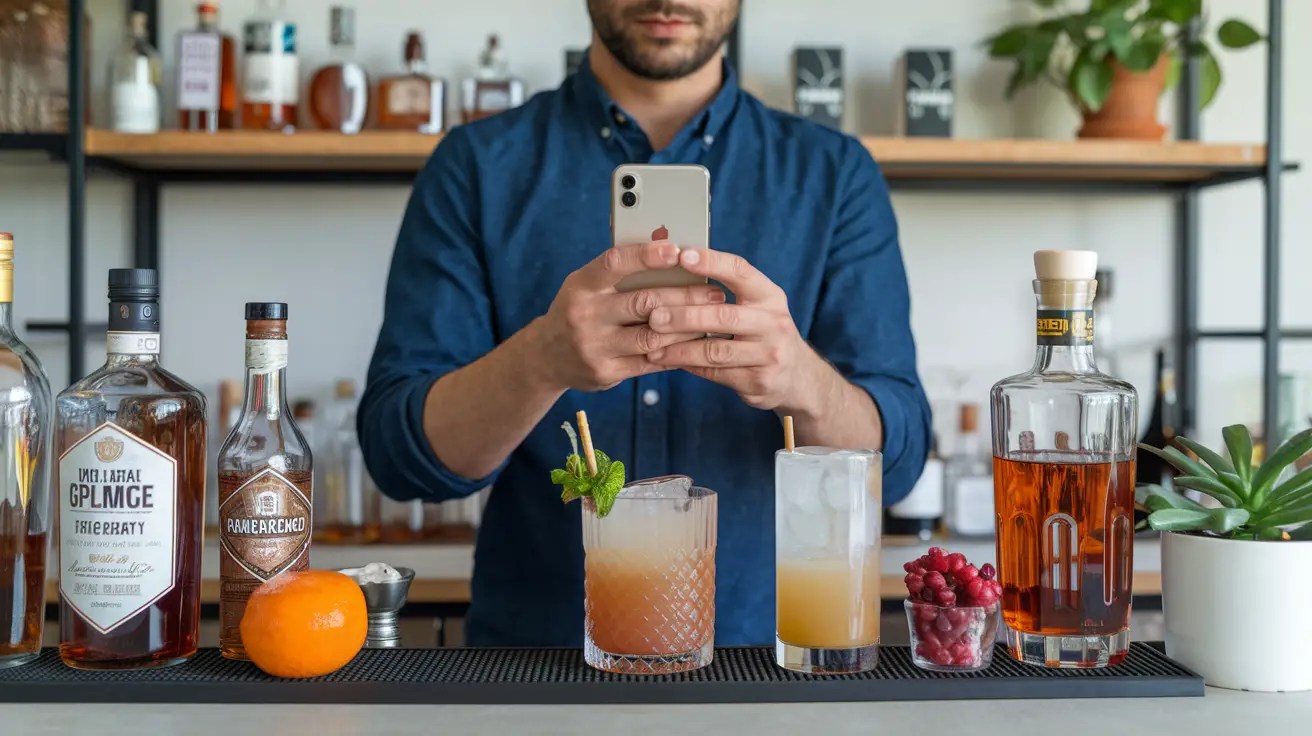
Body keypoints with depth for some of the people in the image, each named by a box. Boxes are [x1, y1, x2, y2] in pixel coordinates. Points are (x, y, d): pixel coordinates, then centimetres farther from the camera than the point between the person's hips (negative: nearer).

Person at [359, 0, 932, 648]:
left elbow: (893, 457, -2)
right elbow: (396, 451, -4)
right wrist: (543, 360, -24)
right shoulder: (478, 166, 3)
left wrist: (802, 379, -24)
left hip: (765, 653, 1)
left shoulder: (834, 174, 5)